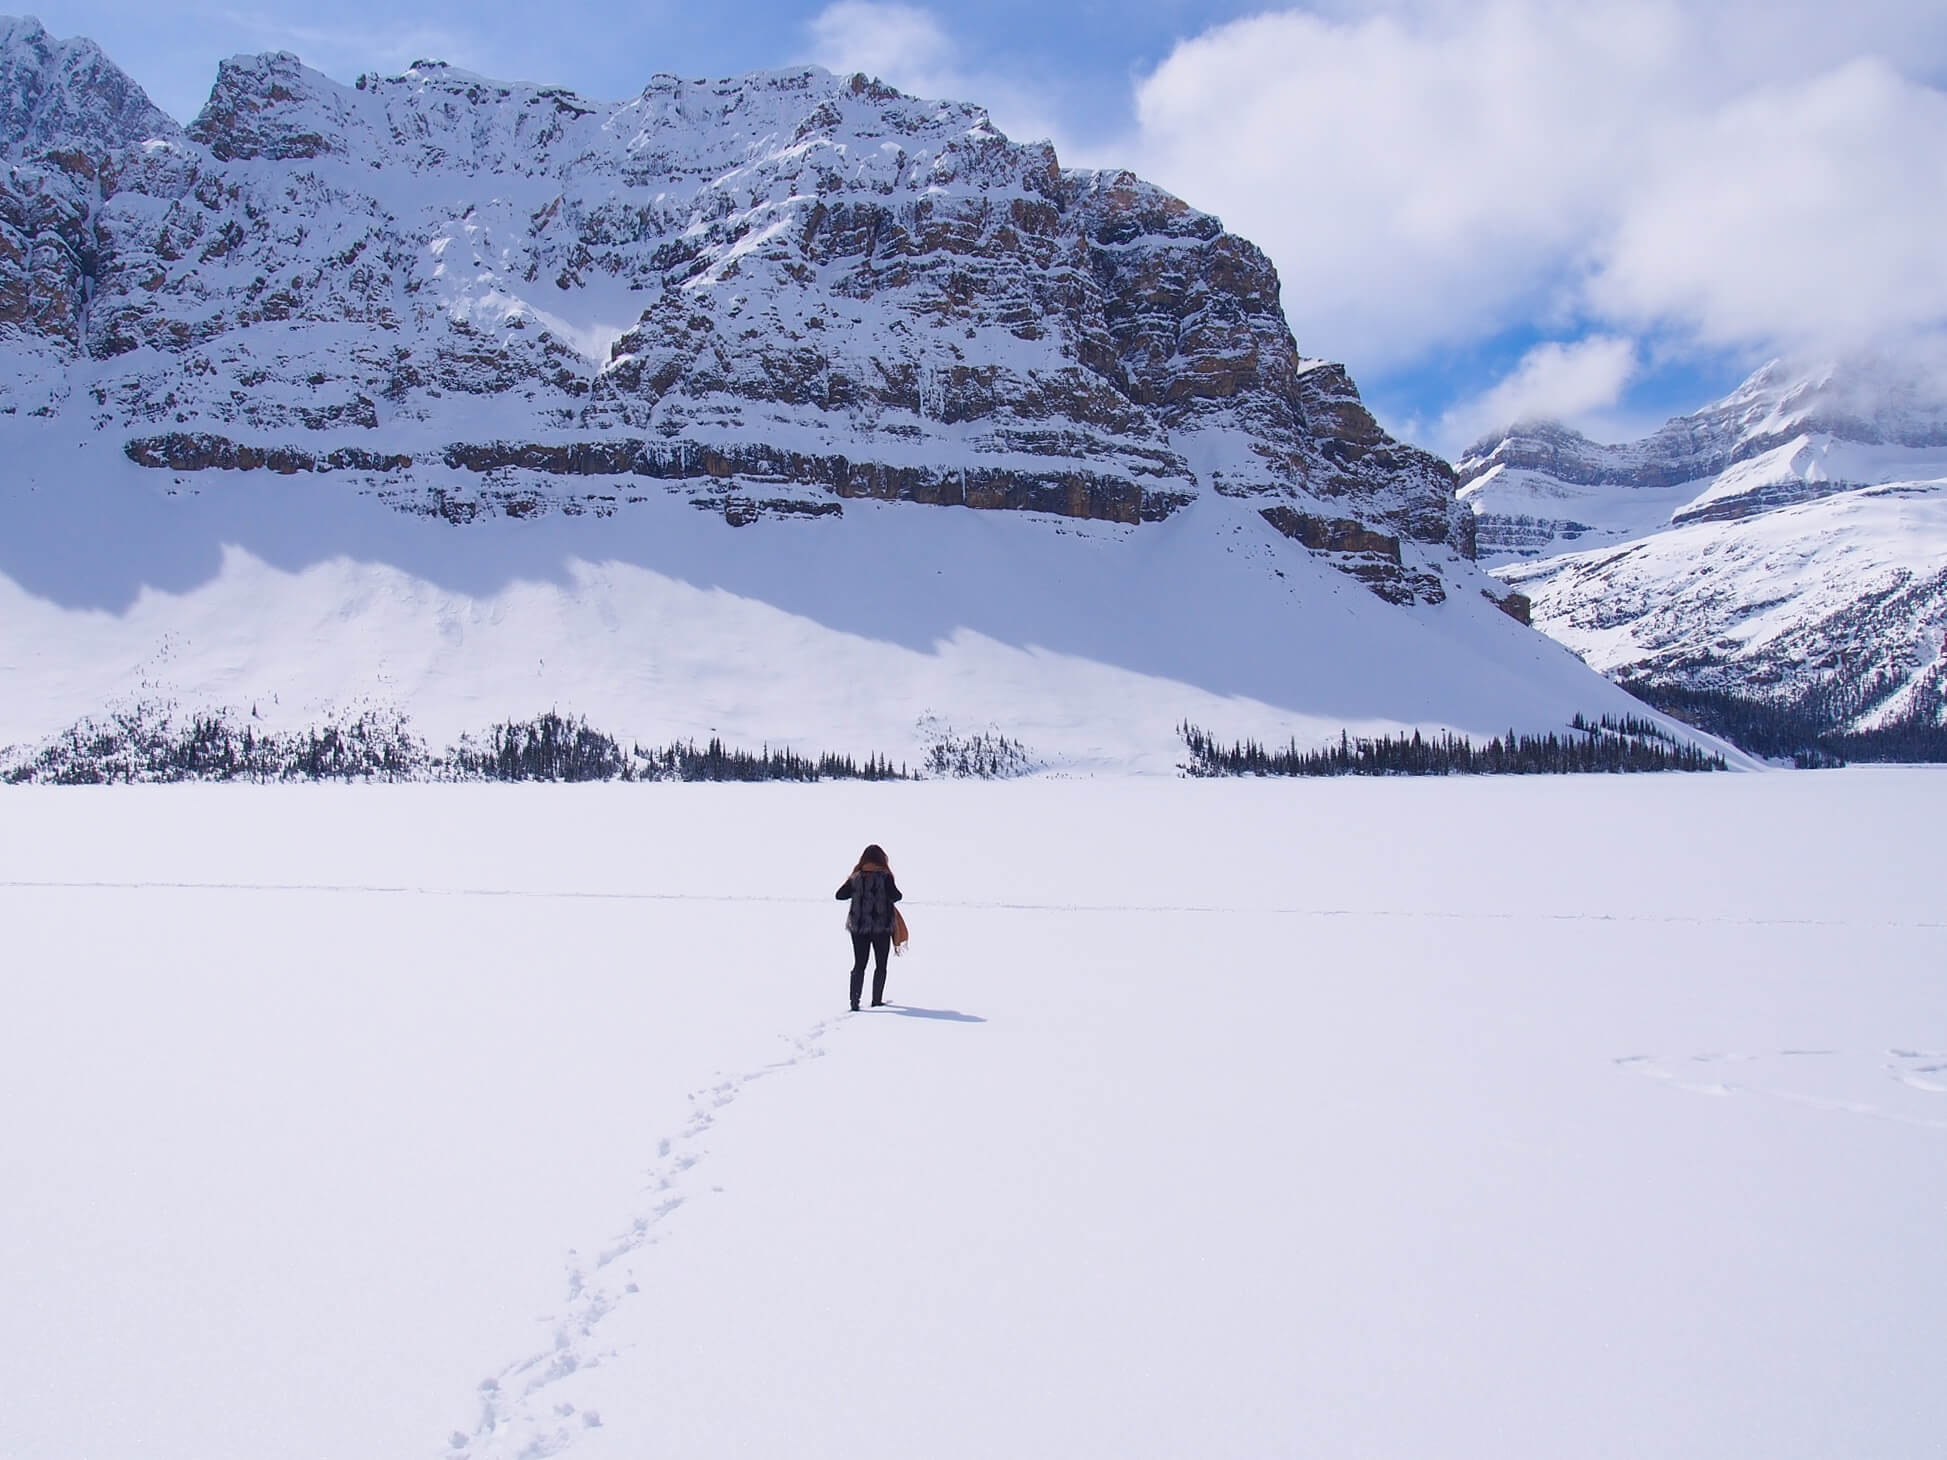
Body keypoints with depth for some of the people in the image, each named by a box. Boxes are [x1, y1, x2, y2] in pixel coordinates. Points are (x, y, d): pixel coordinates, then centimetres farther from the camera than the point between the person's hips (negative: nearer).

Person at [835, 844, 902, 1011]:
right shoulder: (884, 876, -9)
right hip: (881, 927, -3)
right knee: (881, 965, 11)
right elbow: (895, 896, -18)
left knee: (859, 965, 7)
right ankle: (876, 1000, 11)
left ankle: (854, 1001, -4)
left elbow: (840, 895, 3)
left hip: (858, 927, 3)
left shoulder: (856, 877, 1)